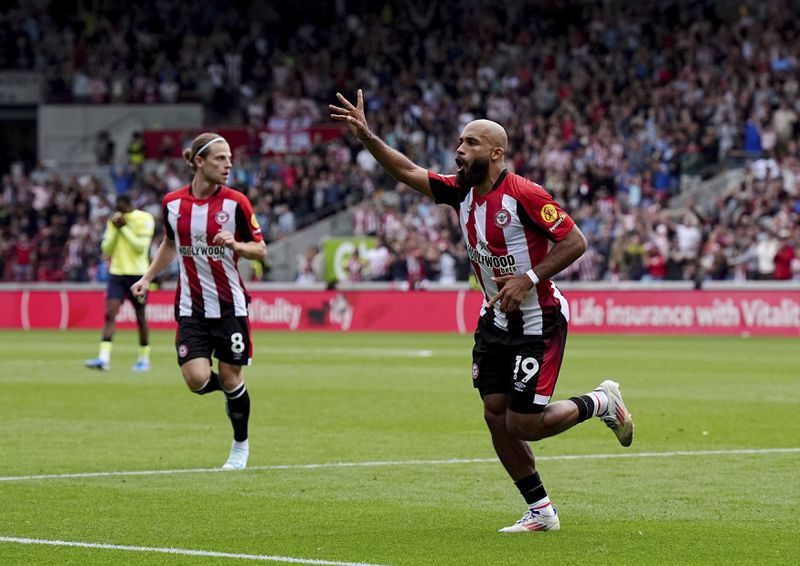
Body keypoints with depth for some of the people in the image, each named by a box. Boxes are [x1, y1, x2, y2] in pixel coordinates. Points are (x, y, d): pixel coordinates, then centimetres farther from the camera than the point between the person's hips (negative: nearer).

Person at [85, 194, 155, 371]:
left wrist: (125, 228, -15)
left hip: (137, 273, -3)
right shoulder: (114, 220, 9)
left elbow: (141, 247, -14)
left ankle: (144, 358, 20)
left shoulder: (144, 219, -5)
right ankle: (104, 358, -18)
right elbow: (106, 250, 6)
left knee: (140, 317, 5)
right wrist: (115, 229, -7)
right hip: (116, 273, 3)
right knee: (110, 313, -11)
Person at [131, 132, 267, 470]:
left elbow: (260, 250, -2)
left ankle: (241, 446, 26)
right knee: (197, 379, -13)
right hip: (191, 306, 1)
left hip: (230, 304, -1)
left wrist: (235, 245, -21)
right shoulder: (172, 203, -1)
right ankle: (230, 389, 24)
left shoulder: (235, 203, -8)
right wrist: (148, 278, 12)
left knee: (231, 380, 3)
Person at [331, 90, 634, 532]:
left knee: (524, 425, -8)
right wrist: (366, 136, -12)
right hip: (496, 319, 7)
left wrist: (529, 278, -25)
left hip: (538, 320, -7)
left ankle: (602, 402, 18)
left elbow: (575, 242, -19)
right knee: (496, 416, 2)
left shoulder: (524, 194, -20)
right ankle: (541, 511, 14)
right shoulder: (461, 191, 1)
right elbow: (407, 172, 0)